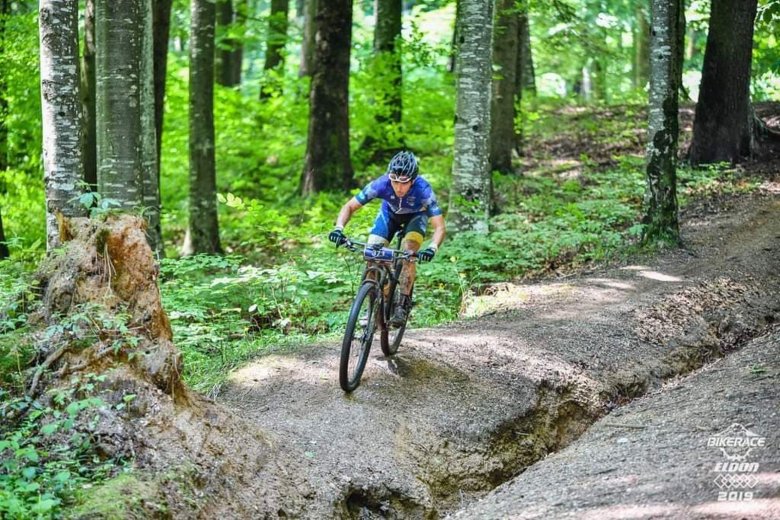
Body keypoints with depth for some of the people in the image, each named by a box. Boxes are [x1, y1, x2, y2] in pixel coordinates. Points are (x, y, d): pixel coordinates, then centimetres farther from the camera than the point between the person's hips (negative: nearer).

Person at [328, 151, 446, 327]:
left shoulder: (423, 190, -39)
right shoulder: (381, 184, -35)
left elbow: (440, 227, -39)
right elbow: (350, 206, -26)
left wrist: (432, 248, -58)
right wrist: (339, 228, -44)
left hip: (415, 215, -2)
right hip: (390, 213, 2)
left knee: (408, 253, -27)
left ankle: (404, 304, -14)